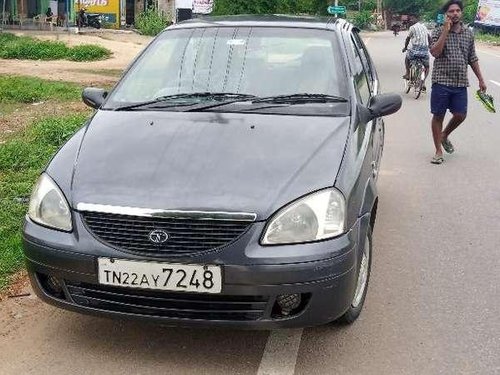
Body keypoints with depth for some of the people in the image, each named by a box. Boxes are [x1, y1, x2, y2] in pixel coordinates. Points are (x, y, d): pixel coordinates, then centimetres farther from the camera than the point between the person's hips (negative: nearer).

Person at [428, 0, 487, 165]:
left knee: (460, 115, 5)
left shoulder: (468, 33, 10)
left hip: (460, 83, 4)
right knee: (438, 115, 1)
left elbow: (472, 58, 15)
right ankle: (438, 151, 11)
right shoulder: (439, 32, -3)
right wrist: (446, 30, -19)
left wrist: (481, 79, 13)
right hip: (442, 81, -4)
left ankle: (444, 136, 34)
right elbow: (435, 52, -20)